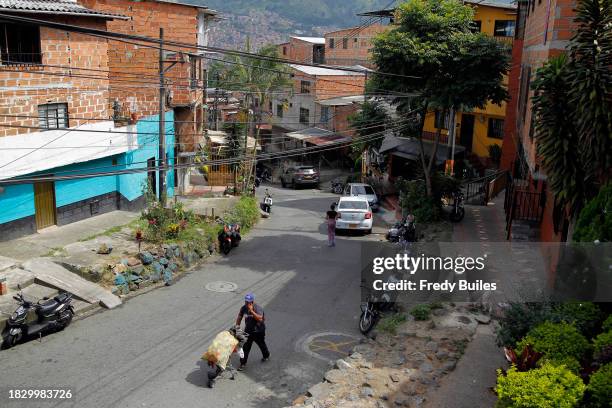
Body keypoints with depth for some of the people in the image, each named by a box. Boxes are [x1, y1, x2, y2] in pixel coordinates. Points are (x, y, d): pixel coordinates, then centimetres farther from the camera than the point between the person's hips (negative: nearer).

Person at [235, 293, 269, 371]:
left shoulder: (258, 308, -26)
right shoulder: (243, 308, -9)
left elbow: (260, 318, -39)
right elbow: (239, 317, 3)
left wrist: (252, 311, -42)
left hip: (258, 331, -4)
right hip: (248, 330, 4)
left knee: (261, 344, 20)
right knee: (245, 347, 1)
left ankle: (266, 355, 48)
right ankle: (243, 363, 12)